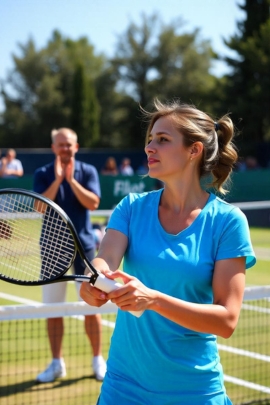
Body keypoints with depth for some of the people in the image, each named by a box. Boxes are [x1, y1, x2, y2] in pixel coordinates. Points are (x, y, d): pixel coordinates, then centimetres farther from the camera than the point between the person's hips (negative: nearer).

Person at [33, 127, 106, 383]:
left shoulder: (87, 171, 1)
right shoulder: (43, 174, 3)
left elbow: (93, 203, -11)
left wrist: (71, 179, -17)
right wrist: (57, 179, -18)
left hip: (83, 245, -1)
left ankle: (97, 360, 17)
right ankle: (57, 363, 15)